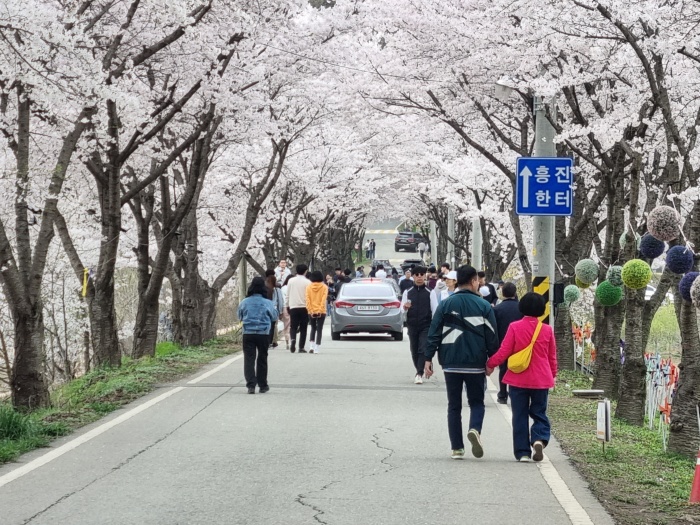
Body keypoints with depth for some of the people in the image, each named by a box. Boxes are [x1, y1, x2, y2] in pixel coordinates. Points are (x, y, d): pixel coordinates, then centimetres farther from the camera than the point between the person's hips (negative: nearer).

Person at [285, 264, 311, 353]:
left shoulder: (291, 281, 3)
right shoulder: (307, 282, -6)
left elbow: (288, 295, 8)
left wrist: (287, 305, 17)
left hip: (293, 307, 2)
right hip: (304, 307, -2)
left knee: (293, 327, 8)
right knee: (303, 328, 6)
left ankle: (293, 339, -20)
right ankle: (301, 347, 3)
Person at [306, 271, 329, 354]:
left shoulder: (308, 287, 1)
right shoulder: (324, 287, -2)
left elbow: (307, 300, -6)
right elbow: (324, 300, -11)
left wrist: (310, 310, -8)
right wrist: (320, 310, -14)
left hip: (311, 312, 2)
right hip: (321, 312, -2)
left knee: (313, 328, 18)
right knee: (319, 329, 4)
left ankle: (312, 346, 7)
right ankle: (317, 349, -1)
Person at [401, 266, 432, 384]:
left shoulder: (429, 292, 1)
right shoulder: (407, 292, 7)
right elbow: (402, 309, 6)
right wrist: (405, 307, -18)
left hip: (426, 326, -3)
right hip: (412, 325, 3)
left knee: (423, 350, -13)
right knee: (414, 351, 10)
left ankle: (419, 374, -17)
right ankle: (419, 372, 25)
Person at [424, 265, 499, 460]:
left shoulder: (446, 305, 1)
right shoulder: (484, 306, -2)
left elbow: (434, 334, -2)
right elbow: (492, 337, -1)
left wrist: (428, 358, 2)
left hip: (451, 363, 1)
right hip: (476, 364, -1)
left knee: (454, 405, 9)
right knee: (477, 402, 12)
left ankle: (457, 448, 5)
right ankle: (475, 429, -17)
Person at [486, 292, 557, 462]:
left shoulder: (515, 327, -9)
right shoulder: (547, 330, -2)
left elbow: (504, 352, -6)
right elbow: (552, 356, 7)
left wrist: (490, 364, 10)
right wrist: (553, 375, 22)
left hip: (518, 379, -1)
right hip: (541, 380, 1)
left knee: (520, 416, 8)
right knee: (539, 413, 12)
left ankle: (522, 452, 6)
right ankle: (539, 439, -14)